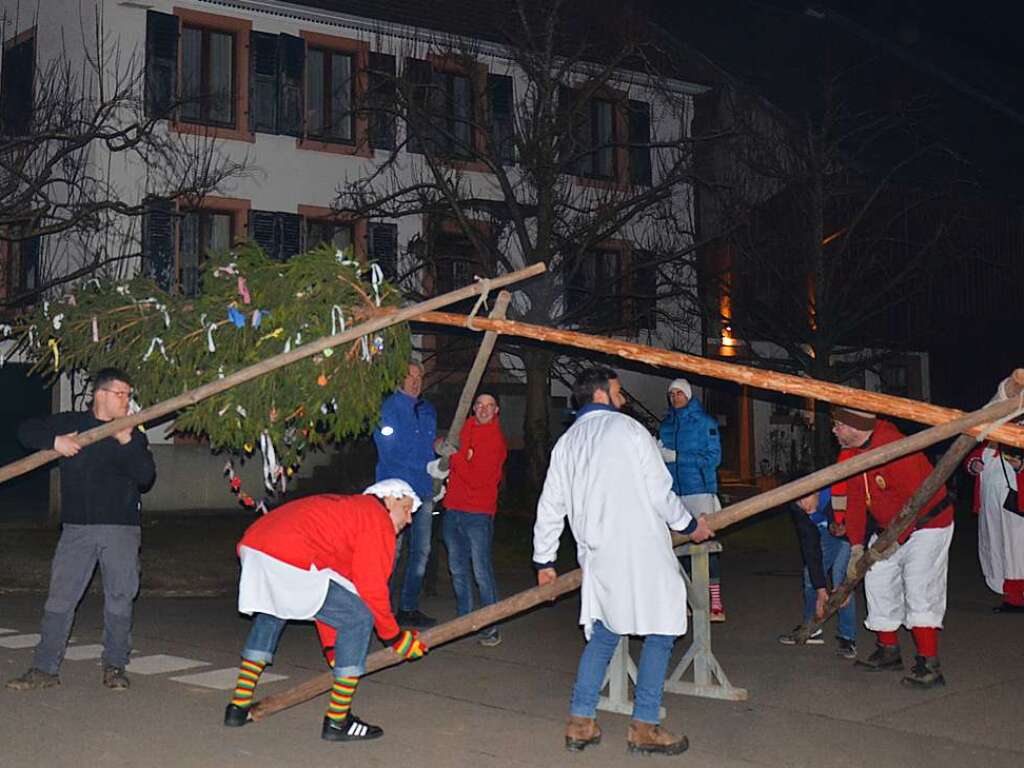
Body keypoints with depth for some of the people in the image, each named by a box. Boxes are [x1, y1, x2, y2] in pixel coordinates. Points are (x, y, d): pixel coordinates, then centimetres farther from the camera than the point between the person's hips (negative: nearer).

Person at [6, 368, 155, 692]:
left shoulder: (134, 436, 7)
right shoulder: (70, 423, 7)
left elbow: (146, 478, -4)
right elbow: (26, 431, 8)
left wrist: (128, 443, -15)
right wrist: (54, 441, -9)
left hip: (121, 530, 0)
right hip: (77, 528, 0)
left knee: (120, 599, 2)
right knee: (60, 598, -1)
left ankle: (115, 666, 15)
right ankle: (45, 668, 6)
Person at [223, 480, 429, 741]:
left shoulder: (342, 507, 36)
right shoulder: (378, 518, 8)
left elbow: (322, 595, 36)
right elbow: (372, 588, 2)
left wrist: (332, 648, 37)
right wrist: (396, 638, 15)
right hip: (291, 562, -10)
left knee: (269, 617, 36)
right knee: (358, 619, 2)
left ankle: (239, 706, 37)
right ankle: (337, 721, 8)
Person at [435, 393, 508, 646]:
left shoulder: (496, 440, -7)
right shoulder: (465, 428, 11)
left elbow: (477, 478, -16)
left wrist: (452, 455, -14)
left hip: (478, 514, -6)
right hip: (453, 509, 7)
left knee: (482, 571, -8)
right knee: (458, 569, 12)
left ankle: (491, 626, -2)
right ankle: (464, 619, 22)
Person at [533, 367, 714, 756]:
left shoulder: (566, 443, 12)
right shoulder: (628, 429, -5)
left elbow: (550, 507, 15)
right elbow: (660, 492, -5)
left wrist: (544, 560, 24)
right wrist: (690, 524, 11)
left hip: (597, 556, 7)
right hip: (642, 551, -6)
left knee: (604, 632, 16)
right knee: (660, 629, 2)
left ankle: (580, 722, 13)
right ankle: (644, 726, 1)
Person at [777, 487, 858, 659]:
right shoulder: (797, 509, -26)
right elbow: (810, 548, -24)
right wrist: (821, 589, -29)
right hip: (827, 530, 5)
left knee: (840, 572, -20)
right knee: (811, 573, 4)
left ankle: (847, 637, -10)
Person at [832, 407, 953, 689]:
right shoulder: (853, 453, 0)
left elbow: (917, 500, -29)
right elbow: (855, 501, 3)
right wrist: (857, 545, -5)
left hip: (925, 525, -9)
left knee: (919, 590, -16)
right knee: (878, 584, 10)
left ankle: (929, 665, -14)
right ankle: (889, 651, 25)